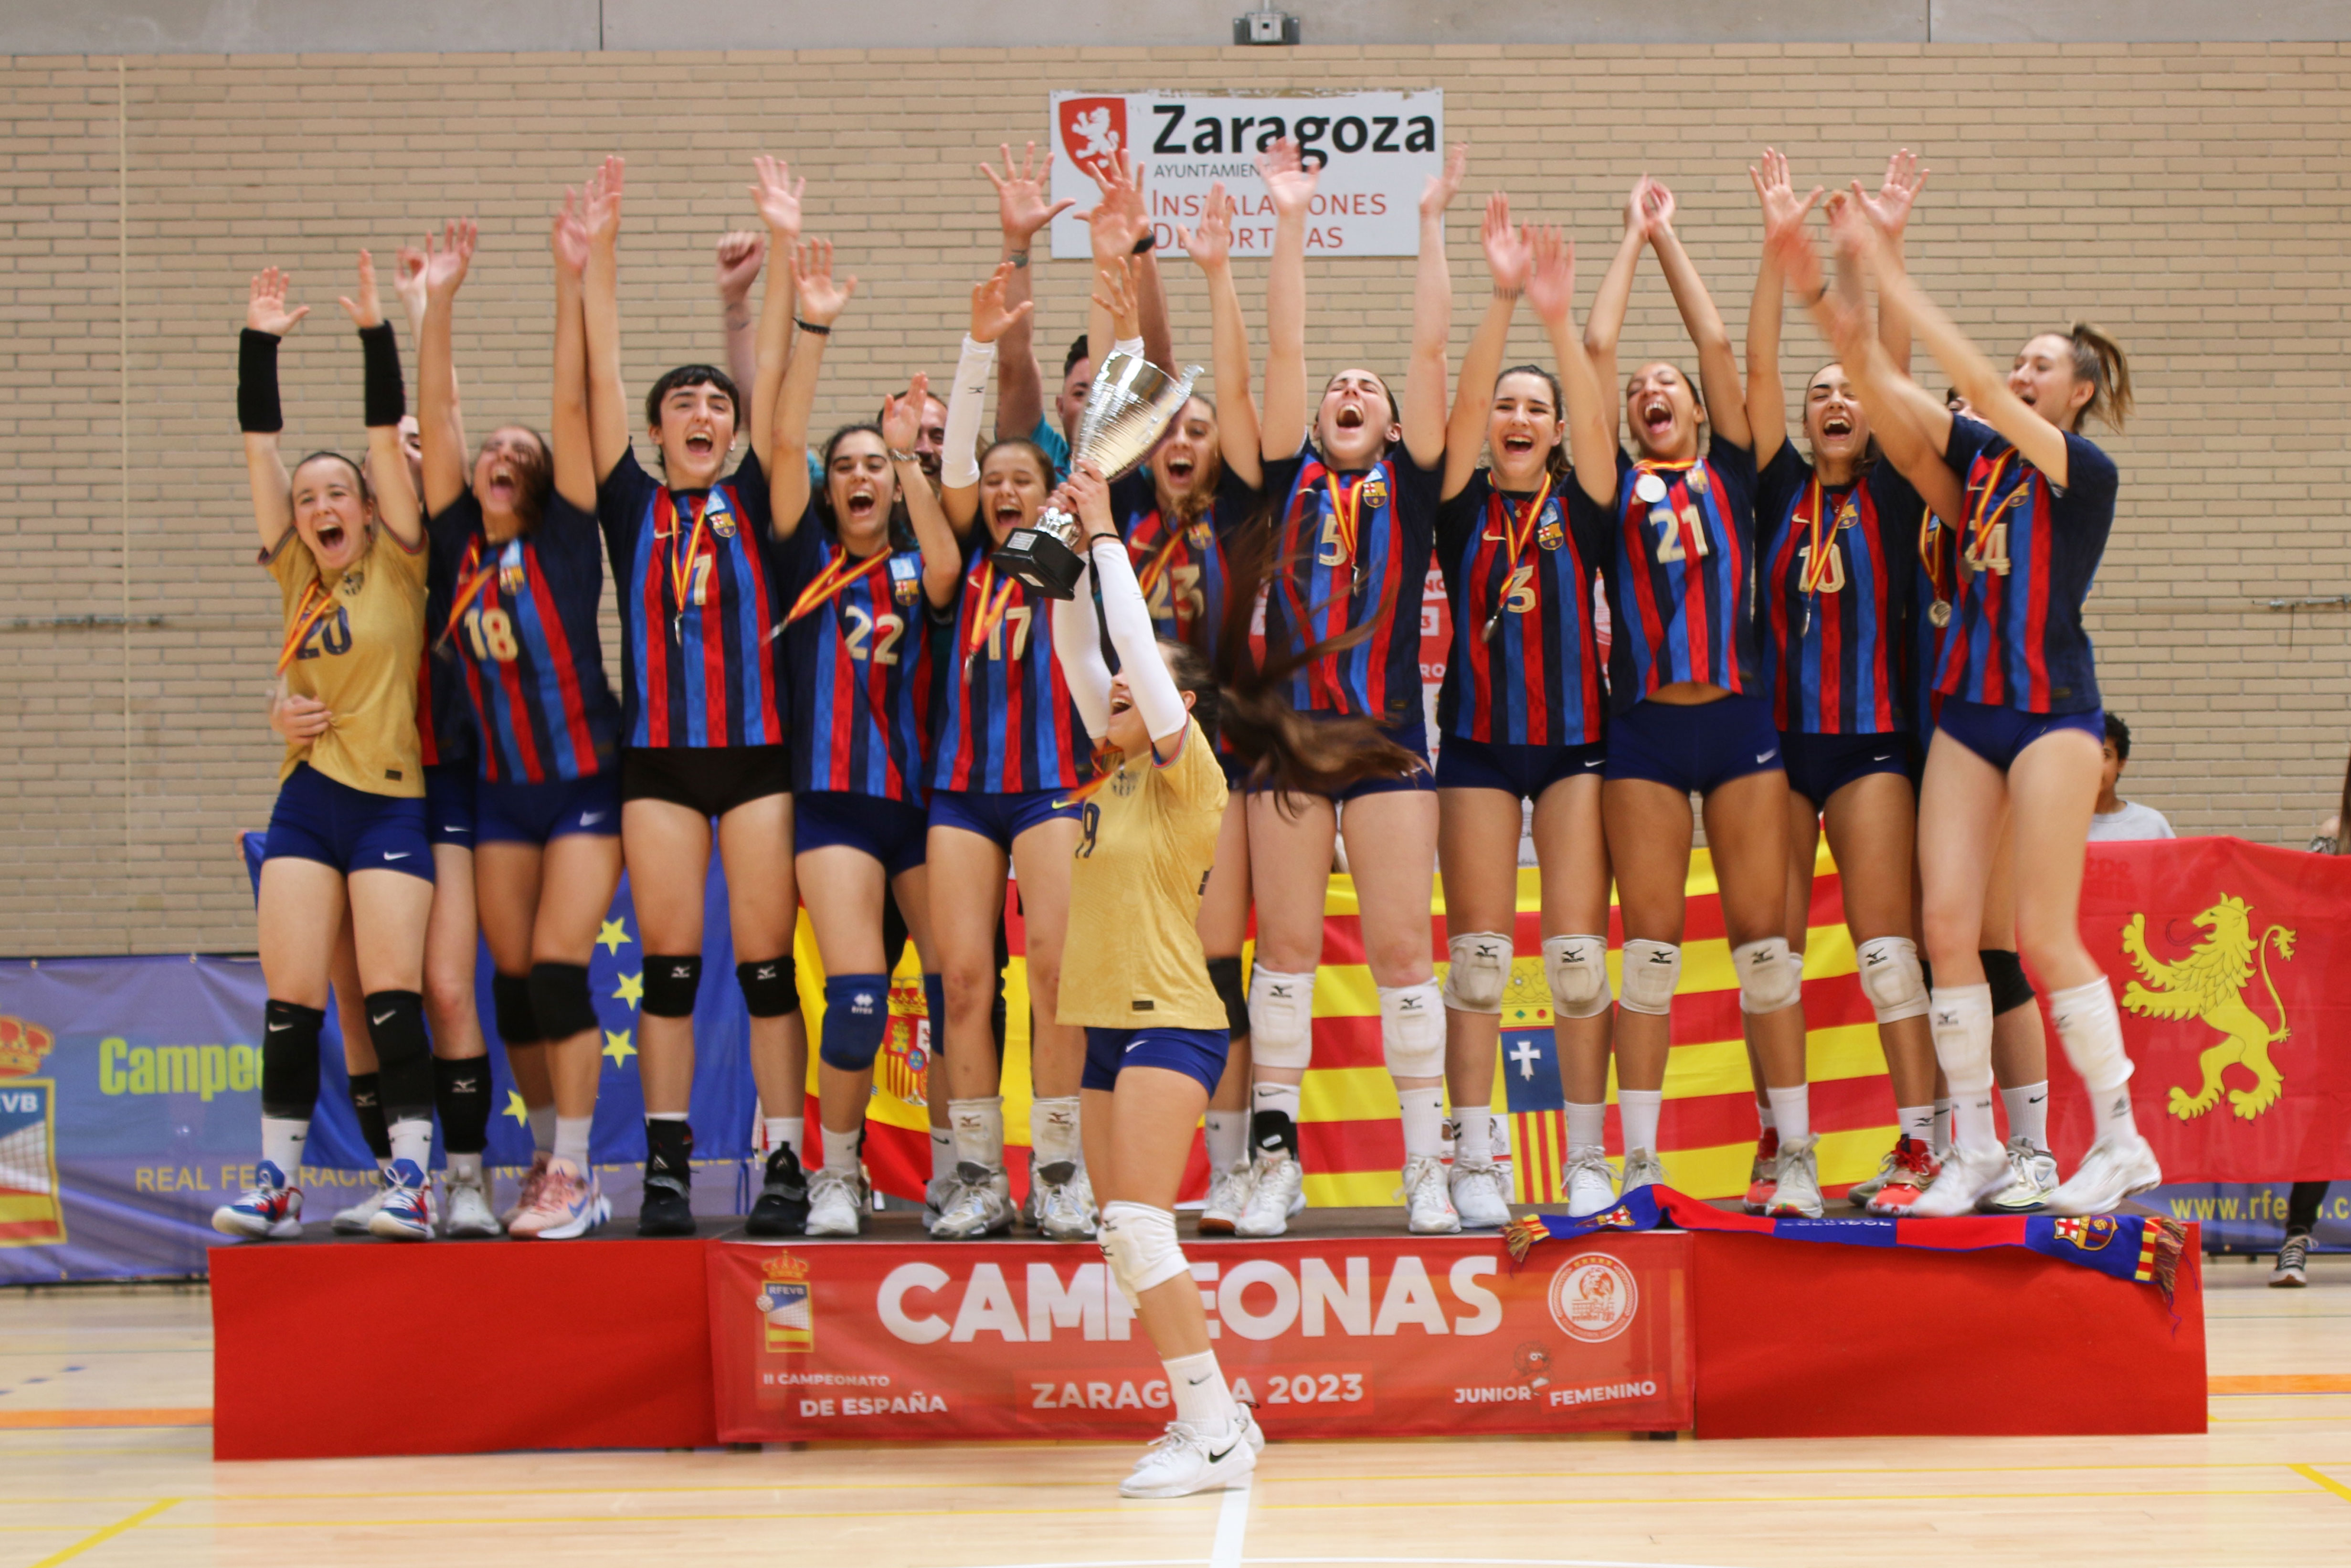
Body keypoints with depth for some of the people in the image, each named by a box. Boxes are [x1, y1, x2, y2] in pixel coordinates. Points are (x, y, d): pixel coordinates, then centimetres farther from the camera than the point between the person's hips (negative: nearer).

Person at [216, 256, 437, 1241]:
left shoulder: (396, 564, 2)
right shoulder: (295, 575, 12)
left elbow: (387, 432, -5)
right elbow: (259, 443, 9)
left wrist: (376, 333, -11)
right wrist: (260, 344, 5)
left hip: (392, 800, -4)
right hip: (307, 797, 4)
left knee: (392, 1001, -8)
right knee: (290, 1002, 1)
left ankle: (411, 1183, -4)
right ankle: (276, 1184, 6)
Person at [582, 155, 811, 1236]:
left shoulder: (753, 499, 9)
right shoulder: (632, 506, 8)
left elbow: (773, 376, 2)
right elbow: (602, 379, 2)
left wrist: (785, 250, -3)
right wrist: (599, 252, -3)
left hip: (757, 752, 0)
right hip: (658, 757, 0)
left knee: (768, 963, 0)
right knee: (669, 965, 1)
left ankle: (786, 1162, 3)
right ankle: (667, 1166, 6)